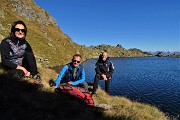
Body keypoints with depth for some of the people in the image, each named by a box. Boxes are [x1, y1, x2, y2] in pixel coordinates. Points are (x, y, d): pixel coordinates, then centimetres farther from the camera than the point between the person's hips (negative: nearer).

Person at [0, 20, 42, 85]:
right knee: (21, 73, -36)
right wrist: (21, 68, -25)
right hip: (11, 68, -4)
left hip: (22, 66, 4)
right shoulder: (6, 42, -13)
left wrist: (29, 71, -21)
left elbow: (31, 57, -5)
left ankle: (35, 75, -24)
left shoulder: (25, 43, -2)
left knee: (29, 54, -22)